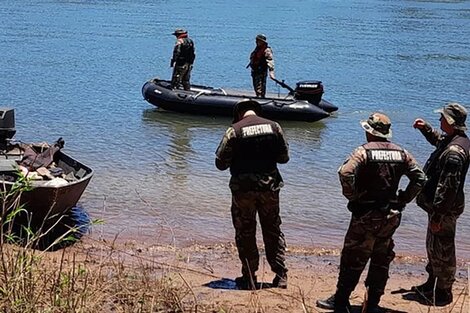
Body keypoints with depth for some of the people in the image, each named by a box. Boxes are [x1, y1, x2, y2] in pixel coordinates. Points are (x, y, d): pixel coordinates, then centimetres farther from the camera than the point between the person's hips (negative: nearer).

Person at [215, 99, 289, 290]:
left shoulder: (234, 131, -9)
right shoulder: (274, 127, 0)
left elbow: (221, 163, -6)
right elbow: (284, 157, 7)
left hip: (243, 189, -3)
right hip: (270, 187, 3)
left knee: (245, 234, 9)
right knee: (273, 232, 15)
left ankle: (249, 279, 13)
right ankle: (281, 276, 16)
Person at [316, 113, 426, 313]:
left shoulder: (365, 151, -10)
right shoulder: (401, 153, 6)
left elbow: (345, 173, -25)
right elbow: (419, 178, 7)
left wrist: (352, 197, -11)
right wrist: (403, 200, 10)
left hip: (366, 214, -5)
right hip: (391, 215, 5)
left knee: (353, 259, 3)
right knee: (382, 260, 14)